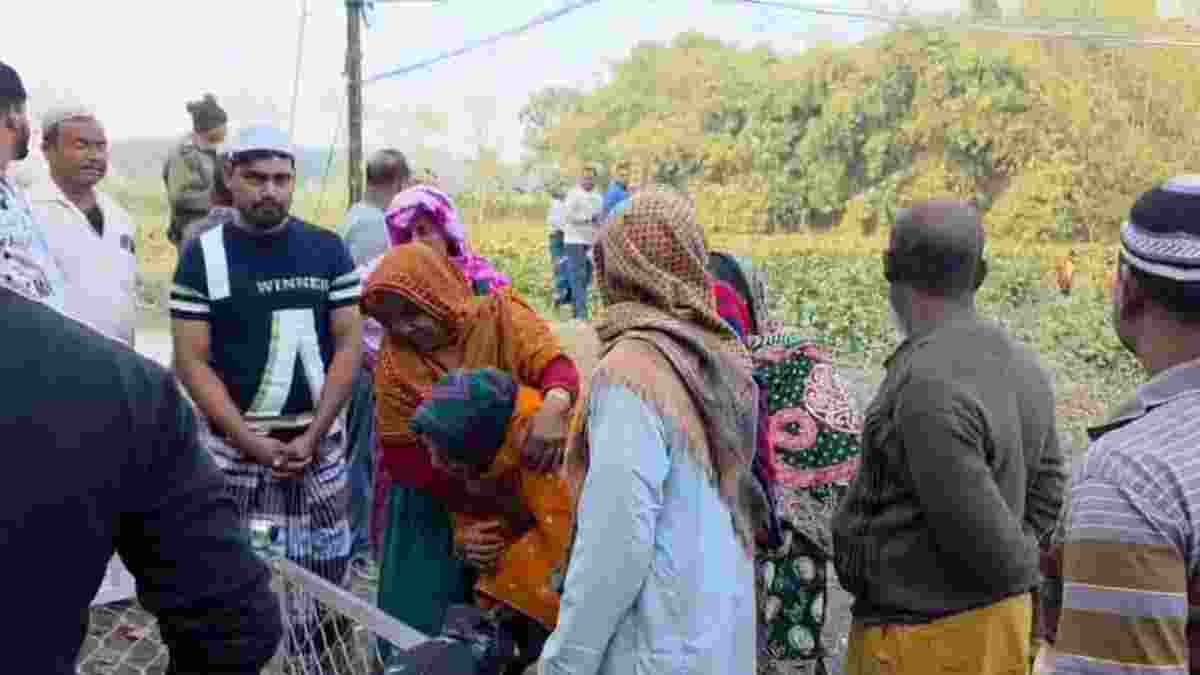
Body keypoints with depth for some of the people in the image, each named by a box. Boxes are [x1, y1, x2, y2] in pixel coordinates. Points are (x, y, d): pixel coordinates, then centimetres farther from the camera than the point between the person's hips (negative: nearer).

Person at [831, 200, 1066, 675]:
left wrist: (1019, 571, -1)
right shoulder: (1020, 365, 2)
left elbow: (978, 532, -23)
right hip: (996, 620, 8)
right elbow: (1046, 488, 11)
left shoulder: (928, 385, -26)